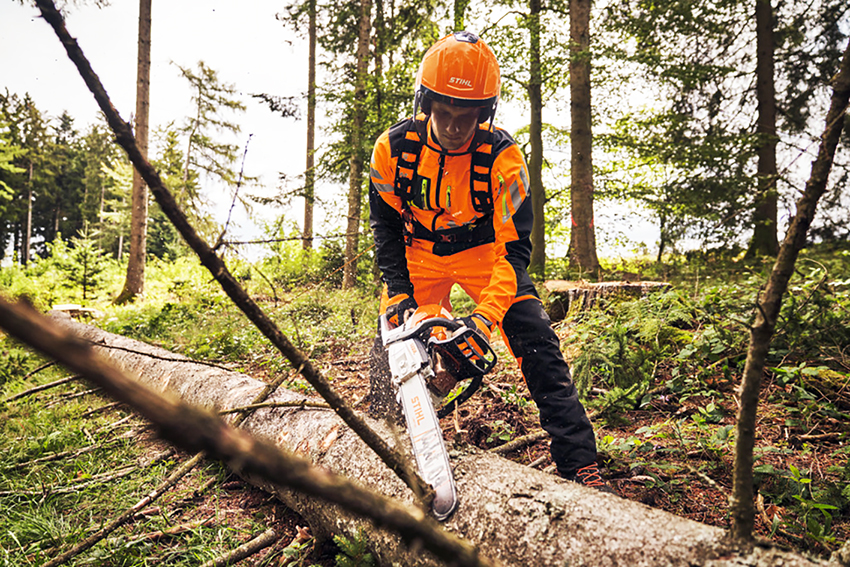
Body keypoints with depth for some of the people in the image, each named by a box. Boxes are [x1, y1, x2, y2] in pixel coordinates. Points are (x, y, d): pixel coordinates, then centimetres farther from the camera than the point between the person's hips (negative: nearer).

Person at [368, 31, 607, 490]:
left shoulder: (502, 156, -26)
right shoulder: (394, 147, -19)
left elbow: (514, 246, -25)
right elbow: (385, 225, -6)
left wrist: (487, 315, -38)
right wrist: (398, 292, -16)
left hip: (484, 253, -2)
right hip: (420, 254, 2)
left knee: (537, 344, -15)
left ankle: (580, 465, -7)